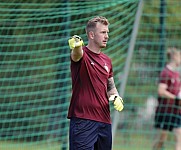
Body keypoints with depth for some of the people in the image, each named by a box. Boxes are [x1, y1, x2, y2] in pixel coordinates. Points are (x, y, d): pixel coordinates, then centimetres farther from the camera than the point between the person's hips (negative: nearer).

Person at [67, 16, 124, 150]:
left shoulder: (107, 60, 16)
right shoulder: (82, 54, -6)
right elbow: (76, 54, -31)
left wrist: (116, 97, 4)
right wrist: (76, 46, -56)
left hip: (104, 121, 7)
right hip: (82, 120, -7)